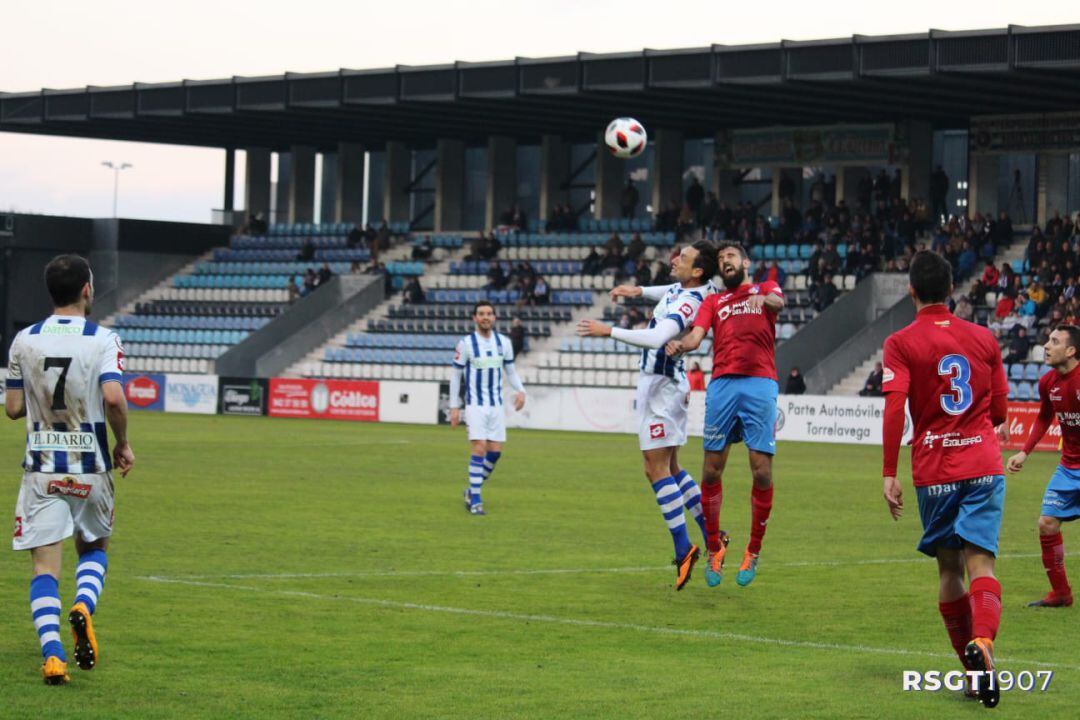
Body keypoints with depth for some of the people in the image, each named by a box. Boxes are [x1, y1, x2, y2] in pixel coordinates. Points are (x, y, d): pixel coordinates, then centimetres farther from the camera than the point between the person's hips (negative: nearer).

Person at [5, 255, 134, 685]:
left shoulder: (24, 341, 0)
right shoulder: (103, 340, -8)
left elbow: (13, 408, 1)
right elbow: (113, 397, -22)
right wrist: (122, 444, -6)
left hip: (40, 468, 1)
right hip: (91, 468, -1)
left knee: (44, 565, 1)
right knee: (94, 548, 22)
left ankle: (52, 654, -16)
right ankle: (83, 607, -8)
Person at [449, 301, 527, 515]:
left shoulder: (504, 343, 5)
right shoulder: (466, 344, -5)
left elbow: (511, 371, 15)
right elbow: (455, 376, 2)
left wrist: (520, 390, -4)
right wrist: (454, 407, -1)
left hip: (496, 405, 4)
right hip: (475, 404, -4)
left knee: (495, 451, 1)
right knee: (480, 447, -16)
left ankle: (472, 491, 22)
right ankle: (475, 500, -9)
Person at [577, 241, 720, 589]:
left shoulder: (688, 304, -24)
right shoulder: (684, 288, 5)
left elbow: (656, 339, -40)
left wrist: (609, 331, -36)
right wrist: (639, 291, 23)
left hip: (661, 386, -10)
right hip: (670, 382, 10)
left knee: (656, 468, -9)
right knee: (670, 468, 15)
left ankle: (683, 548, -10)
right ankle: (711, 535, 16)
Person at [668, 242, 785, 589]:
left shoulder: (766, 288, 17)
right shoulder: (713, 301, 23)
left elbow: (778, 302, -7)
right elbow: (697, 335, 6)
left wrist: (763, 299, -32)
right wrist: (680, 344, -18)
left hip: (760, 384, -2)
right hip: (722, 385, 2)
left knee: (762, 470, -7)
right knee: (712, 469, -1)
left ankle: (753, 552, 5)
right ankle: (714, 549, 12)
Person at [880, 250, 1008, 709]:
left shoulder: (901, 344, -2)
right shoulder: (984, 338, 8)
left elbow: (894, 408, -12)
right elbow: (1001, 412, 14)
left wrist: (889, 475, -10)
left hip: (934, 472, -1)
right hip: (983, 465, 1)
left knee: (949, 568, 12)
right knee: (980, 561, -8)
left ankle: (973, 669, 15)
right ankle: (982, 641, -36)